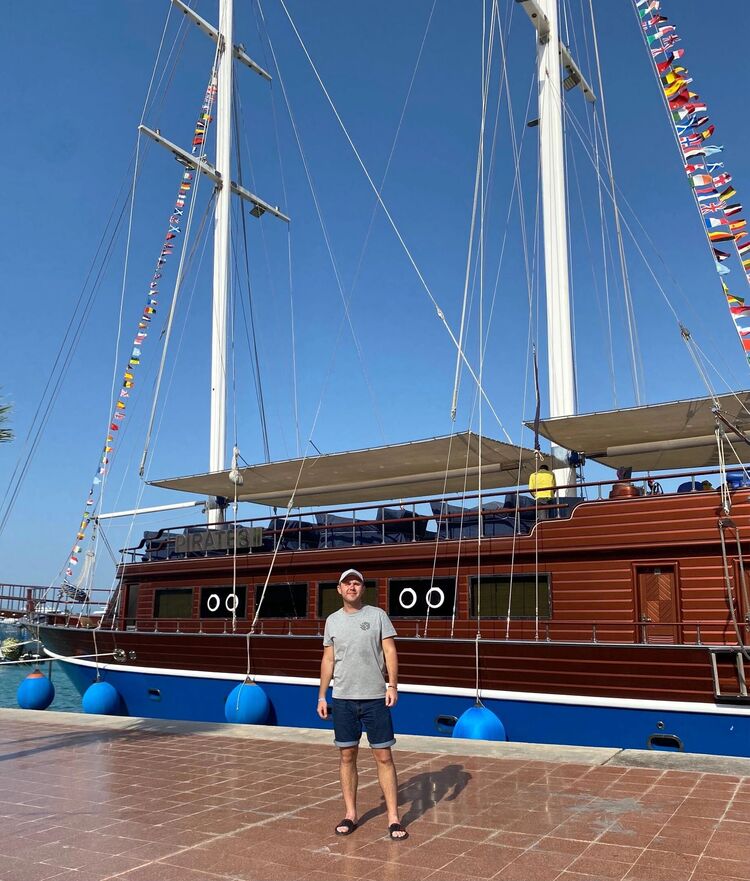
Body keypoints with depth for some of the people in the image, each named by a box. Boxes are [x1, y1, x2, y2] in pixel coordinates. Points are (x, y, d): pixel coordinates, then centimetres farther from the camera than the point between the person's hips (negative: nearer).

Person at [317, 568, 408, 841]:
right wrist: (321, 696, 7)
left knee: (384, 757, 0)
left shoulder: (377, 615, 0)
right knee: (347, 756, 8)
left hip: (375, 698, -2)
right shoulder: (332, 620, 8)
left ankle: (393, 819, 7)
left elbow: (390, 651, -2)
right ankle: (350, 814, 21)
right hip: (342, 698, 2)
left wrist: (392, 685, -13)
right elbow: (328, 660, 11)